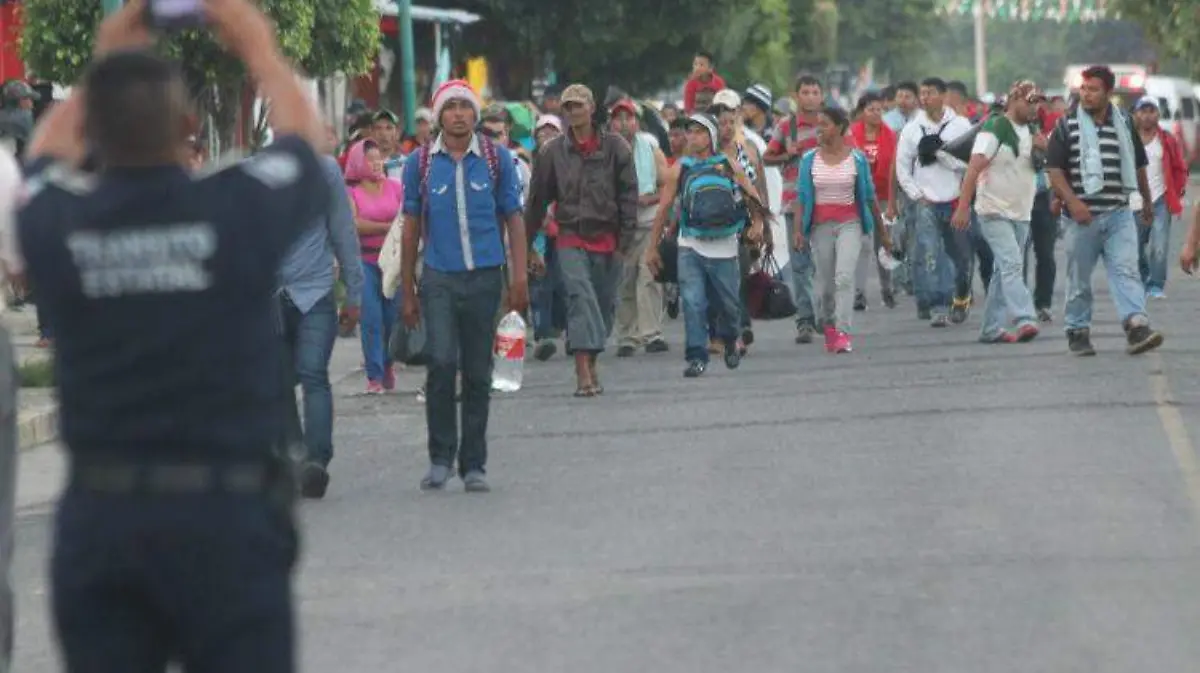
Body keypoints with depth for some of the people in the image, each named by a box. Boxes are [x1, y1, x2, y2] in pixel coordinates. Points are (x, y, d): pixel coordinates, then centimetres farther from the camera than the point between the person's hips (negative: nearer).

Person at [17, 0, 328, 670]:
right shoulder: (242, 210, -9)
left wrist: (105, 63, 34)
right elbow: (307, 137, 15)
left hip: (99, 513, 2)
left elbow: (48, 150, 23)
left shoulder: (61, 226, -4)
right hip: (227, 512, -2)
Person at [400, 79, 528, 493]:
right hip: (438, 277, -1)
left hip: (485, 276, 1)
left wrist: (520, 277, -2)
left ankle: (473, 465, 14)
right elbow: (411, 227, 10)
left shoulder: (497, 159, 5)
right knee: (441, 363, -15)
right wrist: (407, 291, 8)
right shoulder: (420, 163, 5)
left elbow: (513, 219, 7)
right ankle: (440, 458, -3)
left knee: (478, 373, 6)